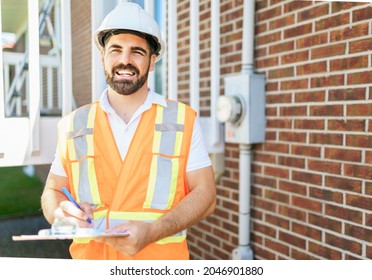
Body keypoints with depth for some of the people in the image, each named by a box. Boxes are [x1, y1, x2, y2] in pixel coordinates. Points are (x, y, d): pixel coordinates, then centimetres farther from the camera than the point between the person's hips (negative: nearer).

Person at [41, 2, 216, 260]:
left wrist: (152, 231, -20)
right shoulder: (73, 125, 3)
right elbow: (53, 191, 9)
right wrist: (59, 214, -14)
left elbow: (205, 194, -6)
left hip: (162, 259, -1)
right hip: (89, 257, 2)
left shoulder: (184, 120, -3)